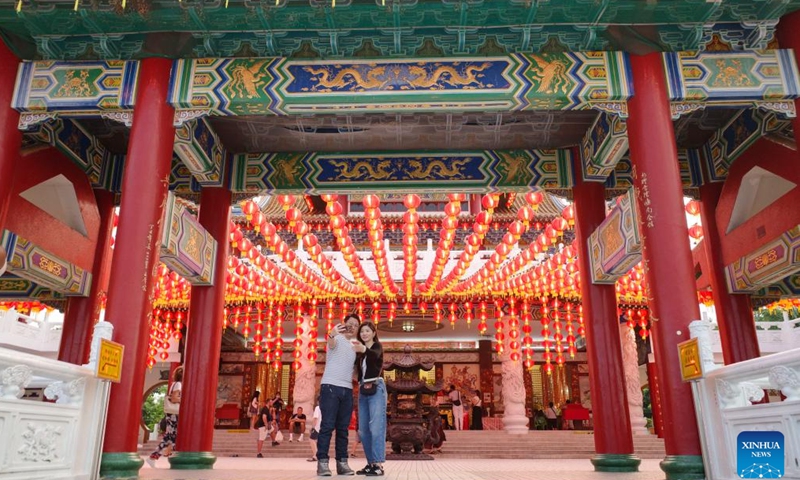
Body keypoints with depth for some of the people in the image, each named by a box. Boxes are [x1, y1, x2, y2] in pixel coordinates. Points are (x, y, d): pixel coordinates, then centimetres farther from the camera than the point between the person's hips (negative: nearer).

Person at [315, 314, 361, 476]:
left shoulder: (354, 347, 22)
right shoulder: (337, 338, -1)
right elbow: (331, 343, -26)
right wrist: (331, 335, -48)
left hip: (347, 389, 7)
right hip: (330, 386, -7)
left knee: (343, 428, 6)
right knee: (327, 425, -8)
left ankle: (342, 463, 9)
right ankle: (322, 462, -6)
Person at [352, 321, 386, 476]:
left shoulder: (377, 346, 1)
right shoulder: (359, 351, 18)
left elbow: (375, 355, -23)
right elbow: (357, 368, 5)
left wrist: (364, 350, -47)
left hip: (376, 387, -7)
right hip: (363, 389, 7)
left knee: (376, 426, -12)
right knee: (363, 429, 6)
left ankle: (379, 465, -14)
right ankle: (371, 463, 13)